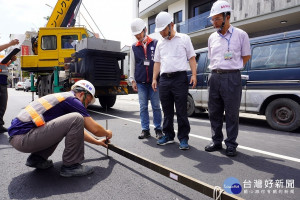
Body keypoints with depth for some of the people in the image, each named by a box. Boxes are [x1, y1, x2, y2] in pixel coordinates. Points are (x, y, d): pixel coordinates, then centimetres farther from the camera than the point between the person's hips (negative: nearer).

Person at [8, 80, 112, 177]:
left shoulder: (63, 97, 20)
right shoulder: (72, 100, -8)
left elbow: (77, 129, 30)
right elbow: (94, 129, -7)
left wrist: (97, 142, 34)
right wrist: (107, 133, 15)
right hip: (23, 138, -10)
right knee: (76, 119, -18)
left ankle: (37, 158, 19)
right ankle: (70, 166, -5)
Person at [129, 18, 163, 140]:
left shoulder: (155, 44, 5)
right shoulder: (134, 47, 12)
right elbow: (132, 65, 13)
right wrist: (132, 80, 7)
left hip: (154, 81, -2)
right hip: (140, 82, 2)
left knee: (156, 106, 1)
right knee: (143, 107, 4)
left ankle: (158, 129, 13)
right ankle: (145, 130, 14)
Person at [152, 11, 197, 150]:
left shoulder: (184, 39, 8)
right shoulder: (160, 43, 20)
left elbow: (191, 58, 5)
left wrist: (194, 74, -7)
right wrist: (154, 79, 11)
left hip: (179, 78, -4)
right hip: (164, 79, 5)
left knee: (181, 111, -4)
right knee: (167, 110, 9)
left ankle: (183, 138, 6)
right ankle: (168, 136, 21)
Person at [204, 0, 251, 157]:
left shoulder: (240, 35, 2)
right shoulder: (212, 37, 14)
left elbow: (246, 56, 8)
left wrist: (233, 68, 3)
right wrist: (217, 70, 11)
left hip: (231, 78, -4)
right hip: (215, 77, 5)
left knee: (232, 113, 0)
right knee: (214, 112, 8)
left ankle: (231, 144, 14)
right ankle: (216, 141, 22)